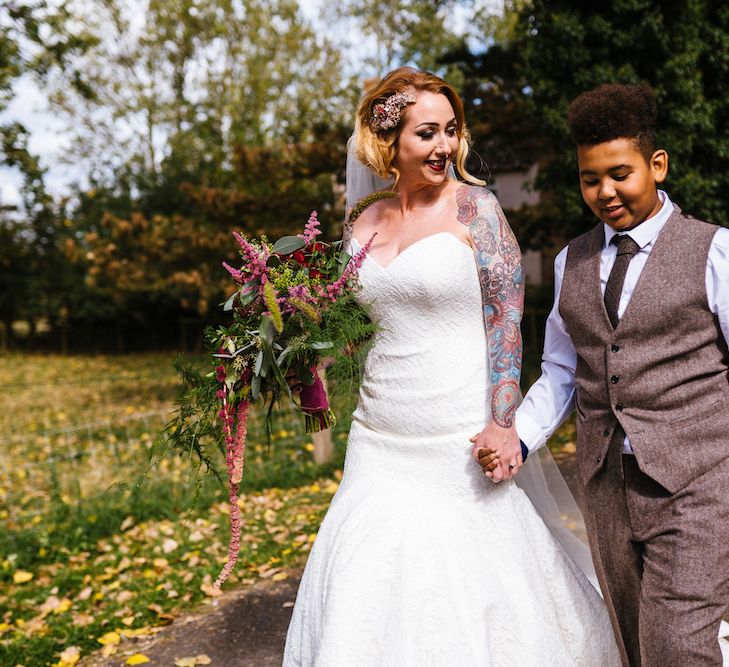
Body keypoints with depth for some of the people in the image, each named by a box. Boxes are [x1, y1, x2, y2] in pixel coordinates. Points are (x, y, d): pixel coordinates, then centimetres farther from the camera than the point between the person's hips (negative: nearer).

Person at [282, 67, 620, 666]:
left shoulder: (473, 206, -6)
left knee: (465, 590, 6)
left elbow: (506, 317, -10)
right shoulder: (361, 223, 7)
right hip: (380, 444, 5)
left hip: (461, 442, -4)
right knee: (372, 586, 10)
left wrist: (502, 423, -17)